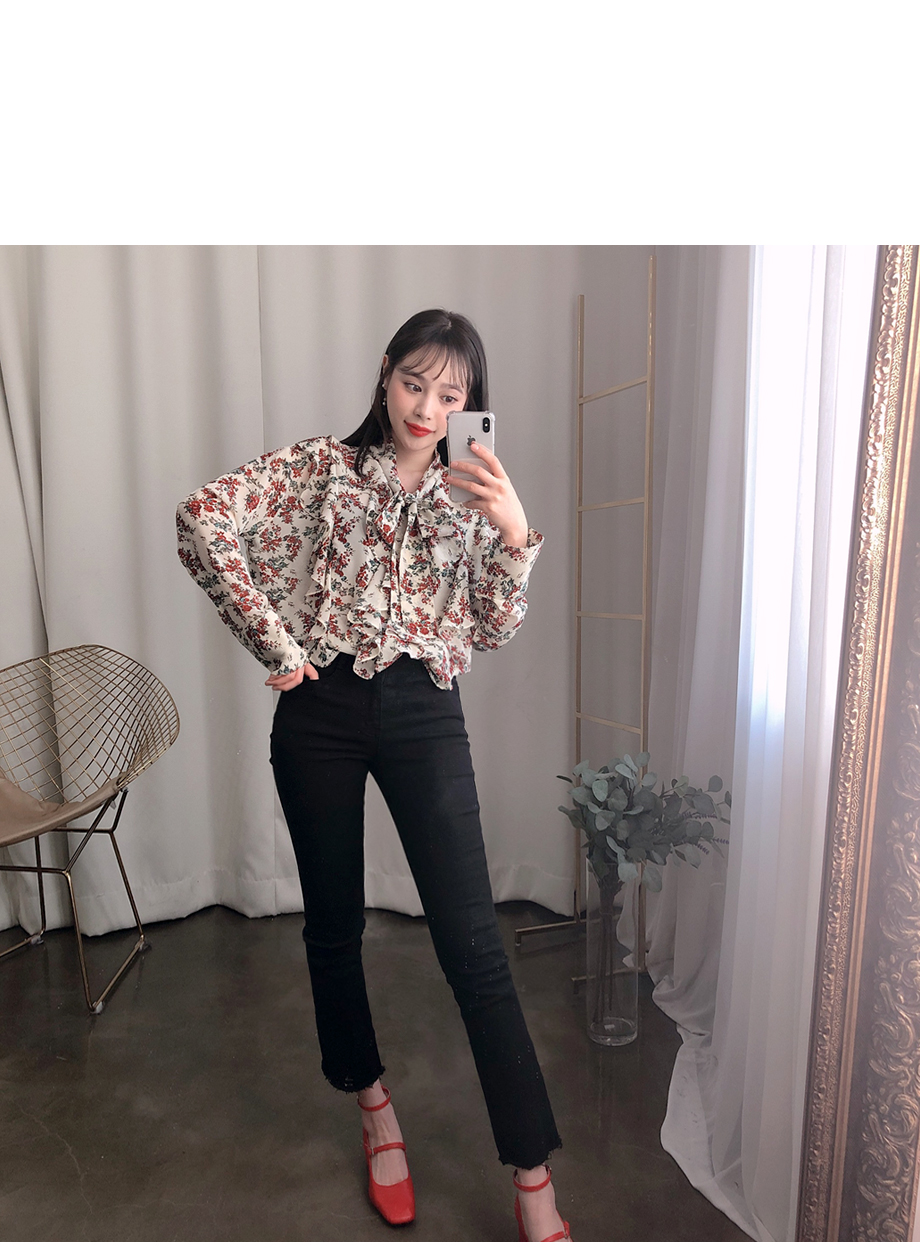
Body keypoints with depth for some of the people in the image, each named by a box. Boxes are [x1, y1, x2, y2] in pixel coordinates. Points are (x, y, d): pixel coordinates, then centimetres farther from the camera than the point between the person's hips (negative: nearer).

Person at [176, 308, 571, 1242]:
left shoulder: (471, 497, 10)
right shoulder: (323, 466, 4)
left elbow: (492, 630, 3)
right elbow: (203, 518, -9)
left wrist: (514, 534, -12)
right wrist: (277, 644, -11)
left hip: (424, 715, 0)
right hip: (322, 711, 0)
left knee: (472, 943, -3)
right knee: (334, 924, 15)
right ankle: (372, 1105, 41)